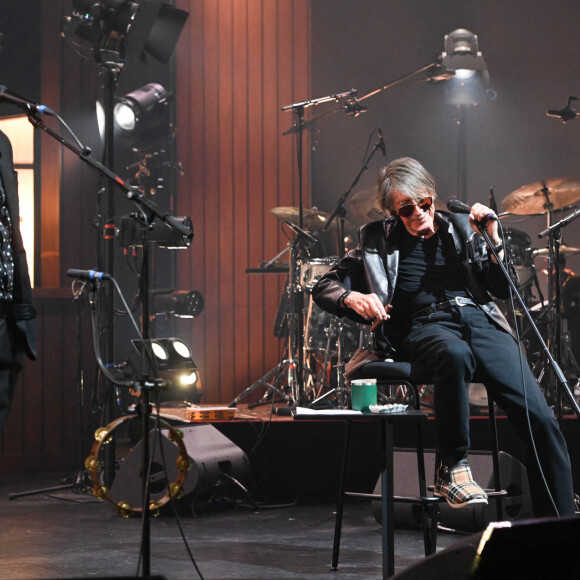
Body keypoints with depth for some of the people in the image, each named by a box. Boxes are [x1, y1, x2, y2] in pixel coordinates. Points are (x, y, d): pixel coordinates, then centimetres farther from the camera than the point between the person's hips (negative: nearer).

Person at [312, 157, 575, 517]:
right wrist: (352, 298, -9)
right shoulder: (378, 241, 15)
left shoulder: (459, 227, 20)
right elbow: (325, 286, 13)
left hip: (479, 318, 3)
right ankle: (452, 468, -25)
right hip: (424, 326, -2)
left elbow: (503, 290, 19)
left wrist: (493, 240, 3)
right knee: (456, 354, -43)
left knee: (541, 419, -19)